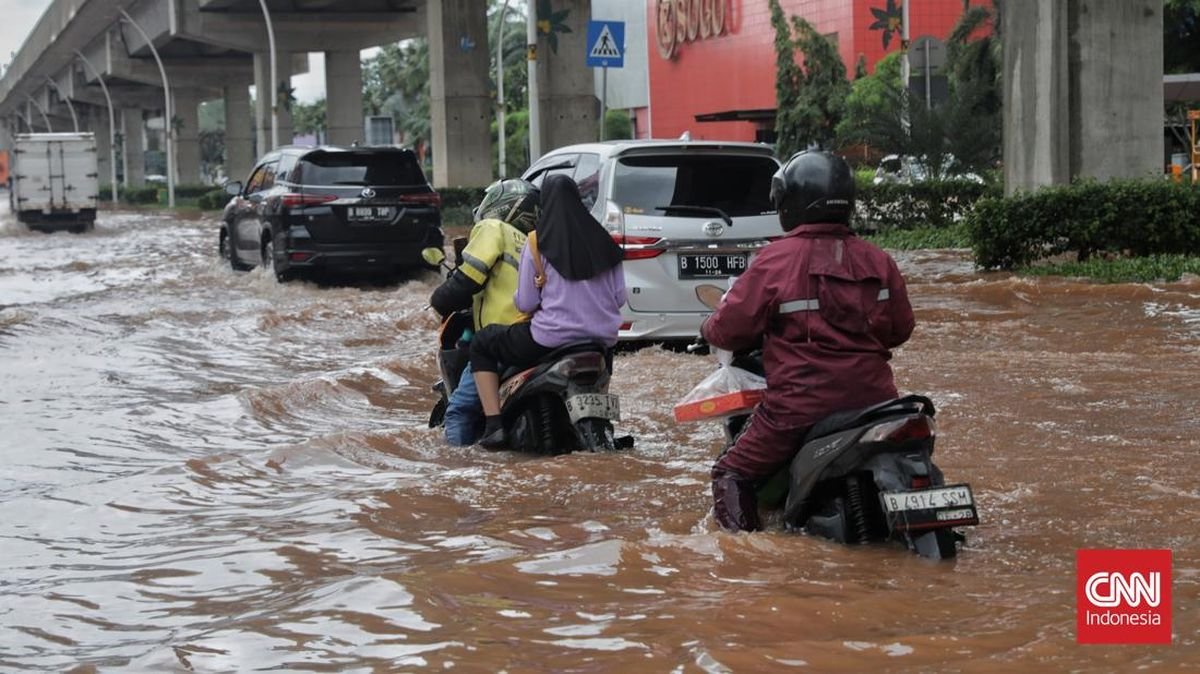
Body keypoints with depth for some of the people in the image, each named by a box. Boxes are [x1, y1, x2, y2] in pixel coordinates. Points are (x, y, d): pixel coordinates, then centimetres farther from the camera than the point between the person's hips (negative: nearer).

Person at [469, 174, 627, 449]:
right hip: (602, 340, 5)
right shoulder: (603, 240, 5)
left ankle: (494, 425, 5)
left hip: (551, 339, -5)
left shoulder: (538, 243, -6)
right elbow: (619, 297, 6)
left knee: (481, 345, 16)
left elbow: (525, 303, -6)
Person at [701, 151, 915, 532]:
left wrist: (710, 330, 16)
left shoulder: (776, 260, -10)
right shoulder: (877, 261, 3)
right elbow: (900, 329, 13)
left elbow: (729, 328, -7)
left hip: (801, 405, -5)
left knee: (732, 475, 9)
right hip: (872, 398, 5)